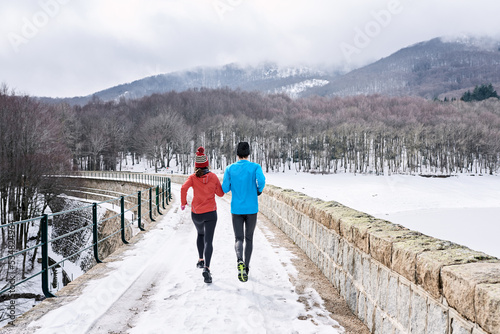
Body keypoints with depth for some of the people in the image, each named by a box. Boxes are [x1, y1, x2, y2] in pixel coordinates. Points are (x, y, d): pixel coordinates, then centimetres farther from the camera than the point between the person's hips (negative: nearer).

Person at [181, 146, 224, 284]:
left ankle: (201, 260, 37)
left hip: (196, 213, 2)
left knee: (201, 234, 30)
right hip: (210, 213, -2)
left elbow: (184, 188, -21)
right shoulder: (213, 177, -2)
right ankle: (206, 267, -27)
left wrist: (183, 202, -8)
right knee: (208, 241, -8)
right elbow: (220, 193, 5)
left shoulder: (193, 177, -4)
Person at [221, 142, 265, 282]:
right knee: (249, 238, 15)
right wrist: (259, 191, -2)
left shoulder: (230, 169, 1)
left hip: (236, 210, 0)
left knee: (238, 239, 3)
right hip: (252, 209, 0)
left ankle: (240, 261, -27)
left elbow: (225, 189, 1)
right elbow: (261, 180, -23)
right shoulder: (255, 167, -4)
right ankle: (246, 268, 20)